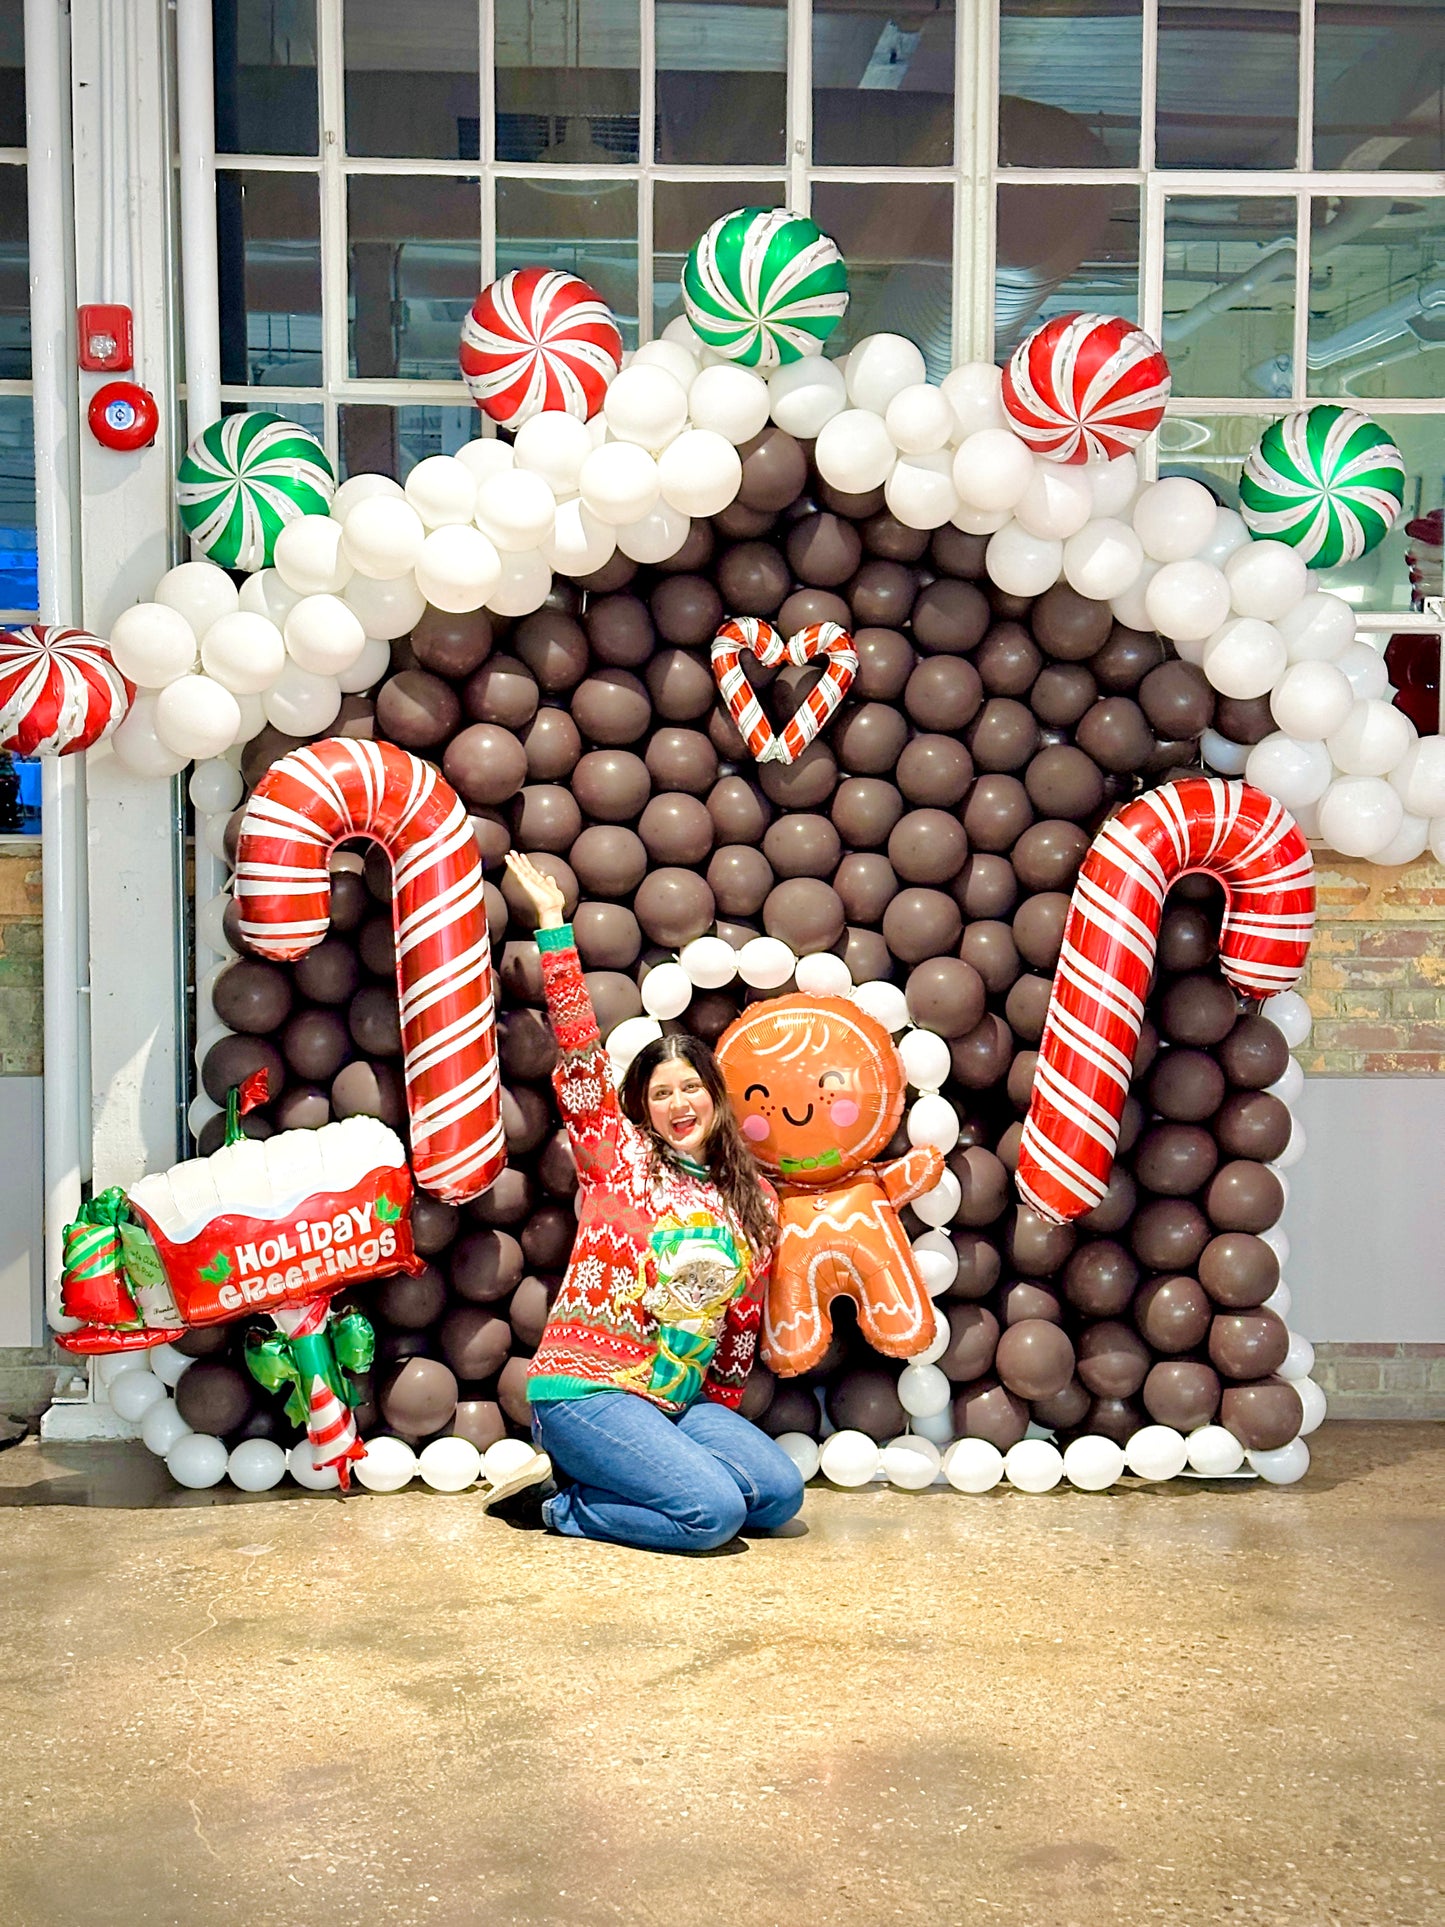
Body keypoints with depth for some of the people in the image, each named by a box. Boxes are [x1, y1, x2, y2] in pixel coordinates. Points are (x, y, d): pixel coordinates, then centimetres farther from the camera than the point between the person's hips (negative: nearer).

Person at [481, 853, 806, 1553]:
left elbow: (744, 1321, 17)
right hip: (585, 1387, -6)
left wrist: (722, 1419, 15)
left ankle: (585, 1483, 1)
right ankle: (559, 1502, 0)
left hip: (680, 1402, 6)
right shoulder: (618, 1159, -1)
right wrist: (554, 924, -12)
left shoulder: (756, 1201, 11)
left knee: (780, 1491, -14)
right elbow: (580, 1055, -10)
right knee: (713, 1511, -24)